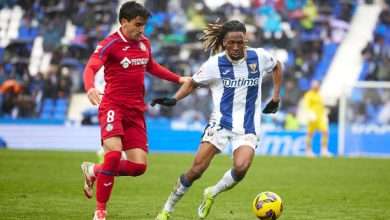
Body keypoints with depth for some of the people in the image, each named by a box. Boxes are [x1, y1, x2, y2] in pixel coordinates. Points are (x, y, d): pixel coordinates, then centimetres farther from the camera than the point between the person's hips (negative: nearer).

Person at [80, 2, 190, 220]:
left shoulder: (144, 43, 10)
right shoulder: (110, 44, -11)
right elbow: (91, 68, -26)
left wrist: (179, 79, 26)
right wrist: (90, 88, -46)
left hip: (136, 110, 6)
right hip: (113, 106, -6)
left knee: (139, 166, -3)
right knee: (114, 153, -26)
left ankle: (94, 171, 24)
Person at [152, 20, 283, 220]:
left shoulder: (259, 57, -5)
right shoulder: (215, 64, -8)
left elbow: (276, 67, 17)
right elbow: (193, 83, 6)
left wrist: (275, 98, 13)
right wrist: (173, 99, -10)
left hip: (248, 127, 1)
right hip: (220, 122, -1)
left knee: (241, 167, -26)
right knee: (196, 169, -10)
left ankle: (211, 194, 4)